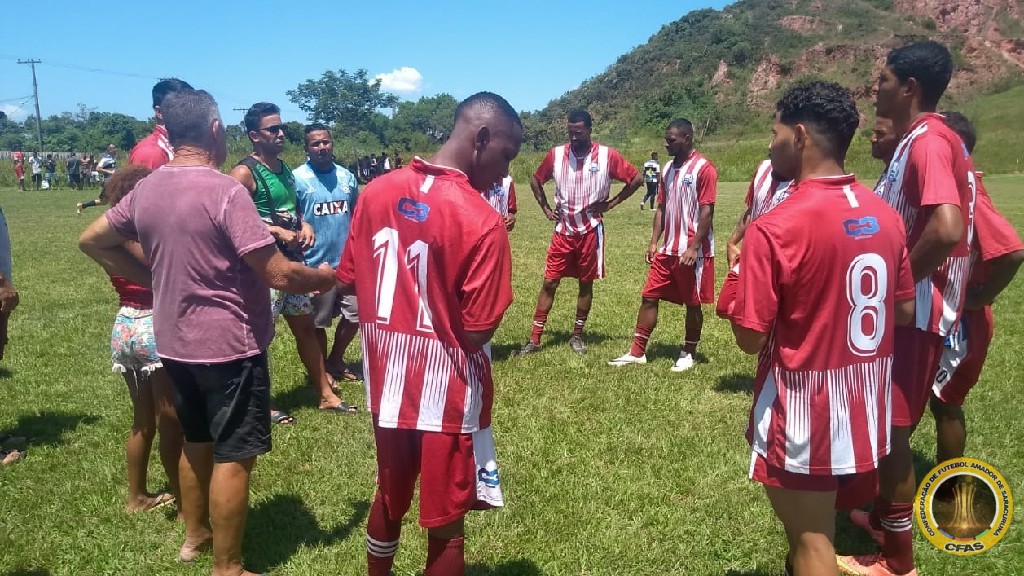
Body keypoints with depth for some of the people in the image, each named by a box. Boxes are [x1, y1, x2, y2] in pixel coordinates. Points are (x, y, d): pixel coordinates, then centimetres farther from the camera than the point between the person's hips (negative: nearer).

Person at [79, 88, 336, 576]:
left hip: (174, 342, 8)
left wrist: (153, 279, 15)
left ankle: (195, 533, 40)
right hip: (229, 345, -8)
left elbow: (91, 241, 16)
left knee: (196, 442, 24)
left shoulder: (144, 190, 2)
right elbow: (280, 275, -23)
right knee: (233, 457, 4)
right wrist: (324, 277, -4)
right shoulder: (225, 191, -21)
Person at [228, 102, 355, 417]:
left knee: (305, 326, 14)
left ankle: (326, 395, 25)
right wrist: (277, 231, -23)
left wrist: (305, 225, 3)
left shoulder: (284, 169, 12)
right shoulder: (245, 172, -13)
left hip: (292, 261, 9)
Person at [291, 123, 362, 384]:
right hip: (315, 264, -5)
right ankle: (321, 370, 29)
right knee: (318, 322, 9)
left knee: (356, 313, 12)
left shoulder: (347, 177, 6)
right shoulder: (297, 178, -10)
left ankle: (335, 360, 34)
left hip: (349, 261, 5)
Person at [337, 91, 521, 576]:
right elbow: (477, 334, -18)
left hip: (386, 383, 6)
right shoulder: (482, 221, -21)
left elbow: (348, 282, 6)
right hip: (446, 394, -5)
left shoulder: (376, 193, -2)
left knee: (388, 501, 26)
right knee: (446, 525, 13)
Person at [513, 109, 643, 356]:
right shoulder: (556, 154, -2)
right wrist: (546, 208, 6)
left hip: (591, 230, -1)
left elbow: (637, 178, -1)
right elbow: (535, 180, 14)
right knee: (549, 282, 1)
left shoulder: (607, 156, -8)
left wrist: (611, 203, -4)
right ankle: (535, 339, 5)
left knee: (586, 283, 7)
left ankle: (577, 336, 21)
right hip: (563, 230, 2)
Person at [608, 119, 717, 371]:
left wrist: (693, 247, -19)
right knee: (649, 296, 6)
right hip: (668, 250, 7)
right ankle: (637, 352, 13)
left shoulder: (704, 168, -11)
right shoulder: (668, 169, 12)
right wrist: (654, 242, 8)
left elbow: (707, 212, -15)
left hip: (694, 251, -7)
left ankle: (688, 354, 20)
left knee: (692, 303, 6)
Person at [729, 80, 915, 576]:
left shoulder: (773, 228, -22)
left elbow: (750, 339, -18)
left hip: (805, 405, -7)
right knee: (818, 525, 27)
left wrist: (743, 271, -3)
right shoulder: (885, 215, 0)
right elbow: (905, 311, 9)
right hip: (866, 399, 7)